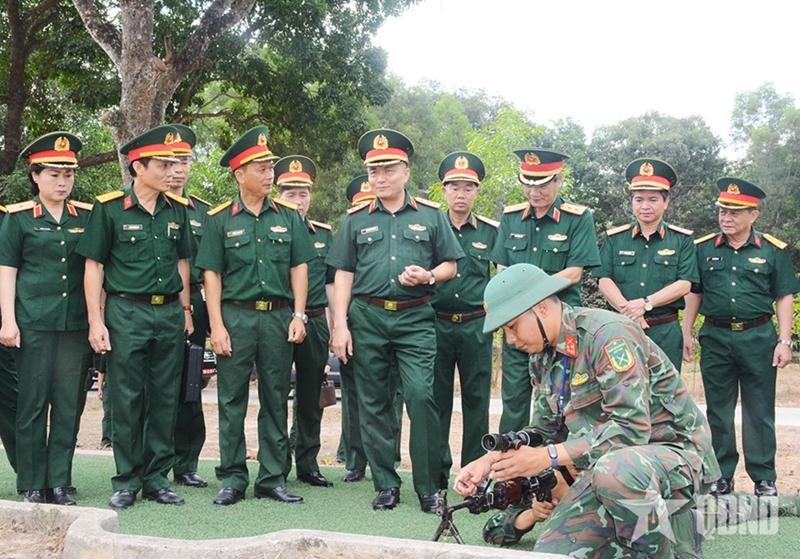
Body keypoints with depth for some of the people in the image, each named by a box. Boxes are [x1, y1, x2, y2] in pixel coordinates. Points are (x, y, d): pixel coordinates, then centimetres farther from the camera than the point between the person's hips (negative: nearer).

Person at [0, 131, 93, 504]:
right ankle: (31, 485, 11)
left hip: (76, 323, 3)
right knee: (32, 402, 1)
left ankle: (61, 482, 13)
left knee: (69, 403, 3)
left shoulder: (85, 216, 10)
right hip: (34, 322, -3)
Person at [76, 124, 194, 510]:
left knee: (165, 400, 7)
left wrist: (185, 310, 12)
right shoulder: (109, 208, -3)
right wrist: (95, 320, -9)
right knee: (126, 400, 0)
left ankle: (156, 478, 17)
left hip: (169, 314, 4)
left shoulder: (177, 210, 9)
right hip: (126, 313, -4)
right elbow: (93, 266, -3)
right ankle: (126, 482, 11)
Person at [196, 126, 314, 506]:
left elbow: (299, 267, 8)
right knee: (232, 401, 3)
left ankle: (272, 478, 15)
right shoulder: (220, 219, 2)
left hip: (279, 318, 2)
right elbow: (212, 274, 0)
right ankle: (232, 479, 11)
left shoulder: (288, 216, 8)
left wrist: (298, 315, -1)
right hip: (236, 316, -2)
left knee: (276, 400, 7)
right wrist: (217, 326, -7)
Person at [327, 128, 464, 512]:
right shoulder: (355, 219, 12)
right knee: (373, 404, 4)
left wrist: (429, 276, -10)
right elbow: (343, 275, 9)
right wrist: (340, 325, 0)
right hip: (367, 318, 2)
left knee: (421, 395, -14)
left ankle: (428, 487, -3)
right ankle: (385, 485, 14)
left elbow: (450, 266, 13)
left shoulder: (431, 215, 10)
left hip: (415, 318, -2)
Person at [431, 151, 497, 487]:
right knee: (437, 399, 5)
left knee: (476, 399, 4)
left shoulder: (491, 231, 6)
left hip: (476, 325, 0)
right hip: (436, 323, 0)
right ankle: (437, 471, 14)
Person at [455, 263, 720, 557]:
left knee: (614, 469, -40)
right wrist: (489, 461, -4)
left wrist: (549, 457, -28)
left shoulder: (608, 334, -21)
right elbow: (544, 433, 13)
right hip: (605, 465, 8)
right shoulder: (543, 358, 7)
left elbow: (632, 429, -28)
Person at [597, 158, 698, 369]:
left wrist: (645, 303, -17)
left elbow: (684, 284, -5)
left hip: (665, 332, -1)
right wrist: (627, 310, -17)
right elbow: (604, 281, 0)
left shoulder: (682, 239, 5)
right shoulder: (614, 238, 8)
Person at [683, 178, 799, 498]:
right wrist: (686, 333, 6)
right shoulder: (703, 249, 6)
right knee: (718, 411, 8)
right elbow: (694, 293, 11)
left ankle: (764, 479, 13)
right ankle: (721, 476, 19)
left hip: (758, 337, -2)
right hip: (715, 338, 2)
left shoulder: (773, 251, 1)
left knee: (759, 412, 4)